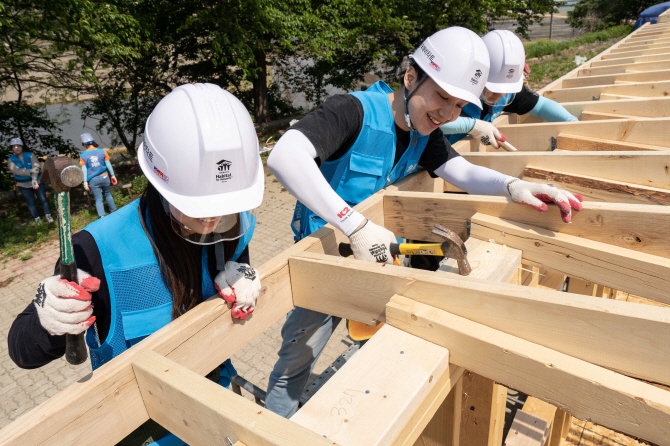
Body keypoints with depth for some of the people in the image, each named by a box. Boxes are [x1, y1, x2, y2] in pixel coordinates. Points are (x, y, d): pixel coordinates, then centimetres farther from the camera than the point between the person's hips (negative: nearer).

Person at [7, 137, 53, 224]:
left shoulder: (30, 155, -7)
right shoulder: (11, 160, -5)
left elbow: (36, 166, -21)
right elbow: (15, 170, -22)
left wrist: (34, 179, -37)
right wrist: (30, 171, -37)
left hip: (37, 181, -1)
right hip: (24, 185, 1)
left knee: (43, 199, -3)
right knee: (30, 202, 4)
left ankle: (48, 215, 12)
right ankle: (36, 218, 17)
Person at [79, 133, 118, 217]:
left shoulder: (82, 156, -7)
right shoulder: (102, 151, -5)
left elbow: (84, 170, -7)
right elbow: (108, 164, 0)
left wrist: (85, 182, -2)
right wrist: (112, 175, 9)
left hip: (93, 180, -1)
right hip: (104, 178, 1)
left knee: (98, 199, 6)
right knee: (107, 194, 22)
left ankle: (102, 216, 0)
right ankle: (113, 210, 32)